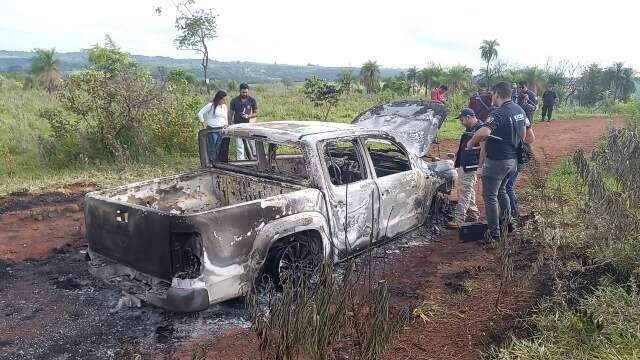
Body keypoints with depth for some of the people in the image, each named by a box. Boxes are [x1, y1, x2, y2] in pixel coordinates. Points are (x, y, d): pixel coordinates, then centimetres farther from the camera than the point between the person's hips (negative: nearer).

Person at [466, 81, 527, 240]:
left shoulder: (498, 113, -24)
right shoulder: (520, 111, 5)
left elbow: (483, 132, -40)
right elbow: (523, 134, 16)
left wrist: (470, 143, -23)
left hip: (497, 161, -8)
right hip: (513, 160, 8)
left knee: (490, 196, 4)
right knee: (501, 190, 28)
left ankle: (494, 233, 10)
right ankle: (507, 220, 34)